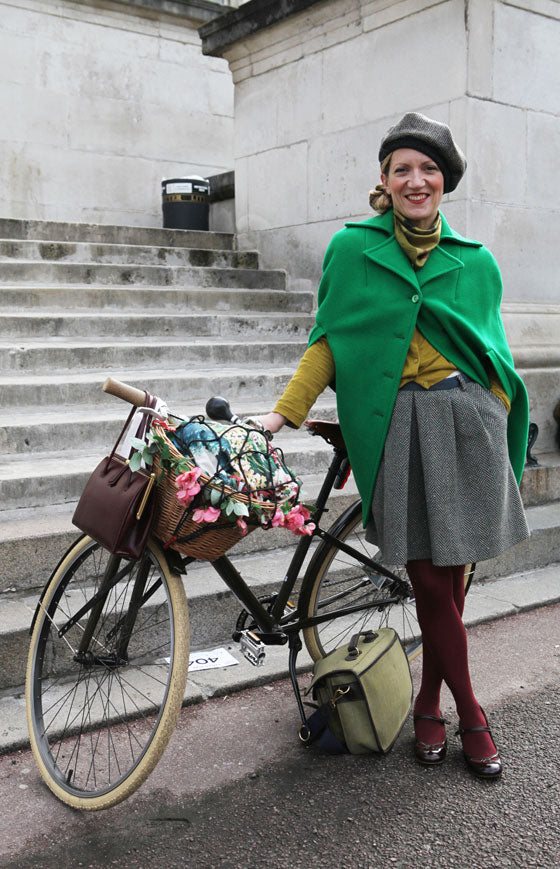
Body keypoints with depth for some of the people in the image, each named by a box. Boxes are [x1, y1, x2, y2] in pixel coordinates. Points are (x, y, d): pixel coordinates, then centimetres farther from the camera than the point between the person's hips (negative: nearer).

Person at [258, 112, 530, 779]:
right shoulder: (352, 249, 7)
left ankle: (429, 702, 24)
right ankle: (470, 715, 13)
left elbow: (493, 352, 17)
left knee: (453, 568, 5)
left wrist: (500, 427, 12)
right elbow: (329, 339, 5)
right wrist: (284, 412, -4)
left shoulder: (474, 261, 13)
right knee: (431, 573, -3)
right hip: (398, 424, -2)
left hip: (471, 417, 3)